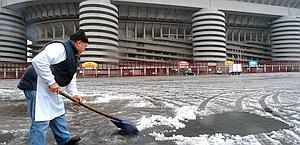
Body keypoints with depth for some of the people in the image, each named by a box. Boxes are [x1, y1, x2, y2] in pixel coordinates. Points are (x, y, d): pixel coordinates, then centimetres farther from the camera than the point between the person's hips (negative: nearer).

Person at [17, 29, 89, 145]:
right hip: (37, 86, -11)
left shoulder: (73, 56, 16)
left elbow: (70, 77, 19)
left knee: (58, 115, 21)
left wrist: (74, 93, 7)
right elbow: (38, 61, -30)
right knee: (41, 122, -8)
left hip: (50, 89, 11)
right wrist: (51, 82, -27)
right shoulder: (60, 47, -18)